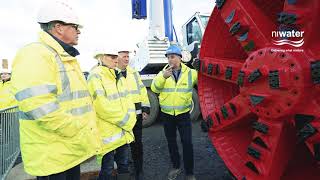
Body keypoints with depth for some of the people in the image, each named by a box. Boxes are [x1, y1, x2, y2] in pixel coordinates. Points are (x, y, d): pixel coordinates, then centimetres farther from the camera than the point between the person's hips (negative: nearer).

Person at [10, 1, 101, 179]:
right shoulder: (34, 55, -16)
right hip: (52, 155, -9)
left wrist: (90, 134, 9)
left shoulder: (68, 58, 15)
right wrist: (82, 135, -21)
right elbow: (41, 108, -27)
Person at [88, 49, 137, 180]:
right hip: (108, 134, -7)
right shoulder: (96, 76, -13)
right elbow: (103, 107, -20)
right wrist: (126, 121, -12)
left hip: (124, 132, 7)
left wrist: (130, 120, -6)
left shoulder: (118, 76, 12)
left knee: (124, 167, 20)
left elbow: (127, 100, 10)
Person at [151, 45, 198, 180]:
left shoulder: (190, 72, -2)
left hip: (183, 114, -2)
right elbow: (154, 88, -13)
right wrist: (163, 77, -29)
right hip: (167, 114, 2)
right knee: (171, 142, 16)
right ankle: (176, 167, 37)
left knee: (187, 142, 0)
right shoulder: (163, 73, 1)